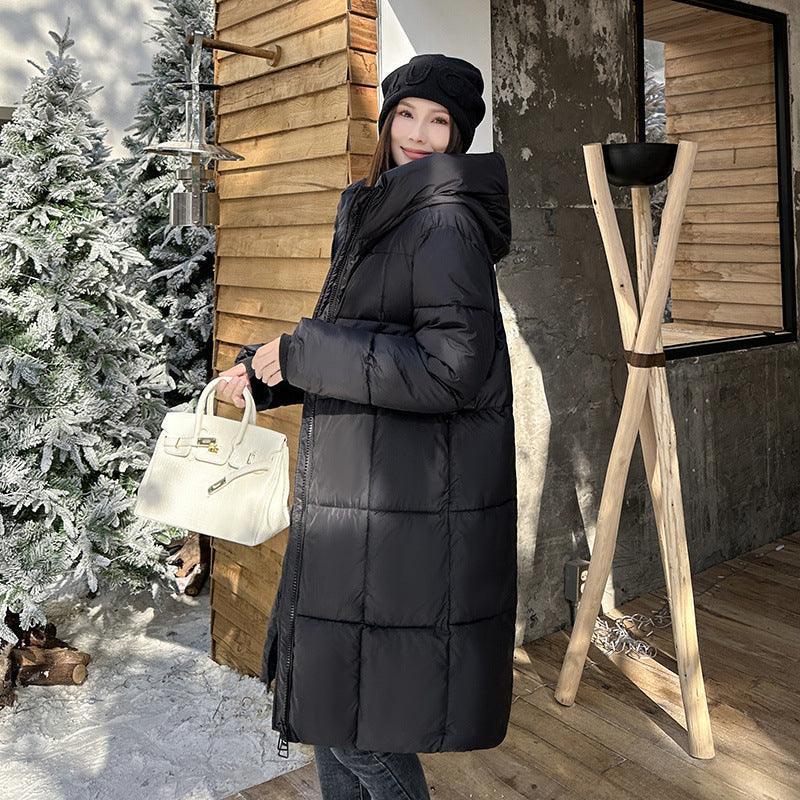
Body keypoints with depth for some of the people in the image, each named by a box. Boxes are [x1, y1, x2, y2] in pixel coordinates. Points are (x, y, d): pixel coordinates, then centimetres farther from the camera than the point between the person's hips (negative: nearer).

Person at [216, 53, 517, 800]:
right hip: (368, 489, 9)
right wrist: (261, 371, 8)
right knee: (327, 696, 21)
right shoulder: (380, 217, 14)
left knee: (361, 712, 4)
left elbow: (451, 367, -24)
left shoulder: (444, 224, -14)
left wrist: (299, 352, -19)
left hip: (412, 507, -9)